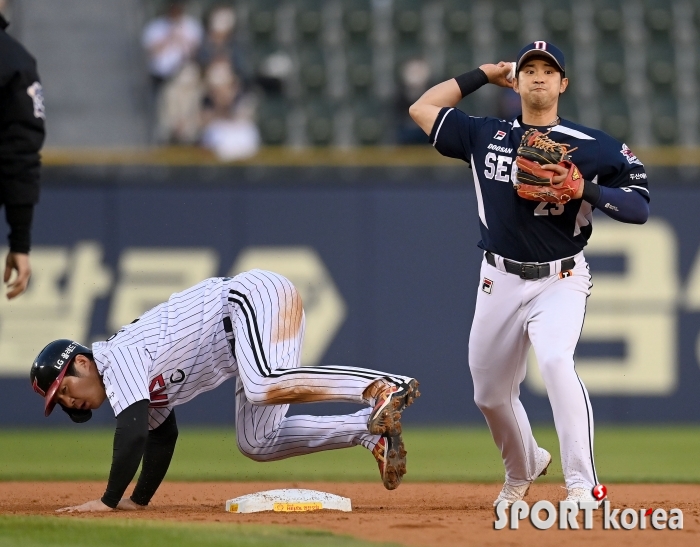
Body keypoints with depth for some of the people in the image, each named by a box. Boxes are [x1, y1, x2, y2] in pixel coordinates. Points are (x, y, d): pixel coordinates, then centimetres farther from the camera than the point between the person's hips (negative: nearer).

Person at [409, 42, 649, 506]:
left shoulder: (592, 147, -4)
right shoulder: (485, 136, 5)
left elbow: (639, 207, -7)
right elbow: (422, 108, 12)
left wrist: (585, 189, -22)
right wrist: (484, 75, 14)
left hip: (561, 281, -4)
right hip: (500, 282, 4)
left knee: (555, 360, -31)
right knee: (490, 393, 12)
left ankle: (583, 485, -32)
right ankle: (523, 470, 42)